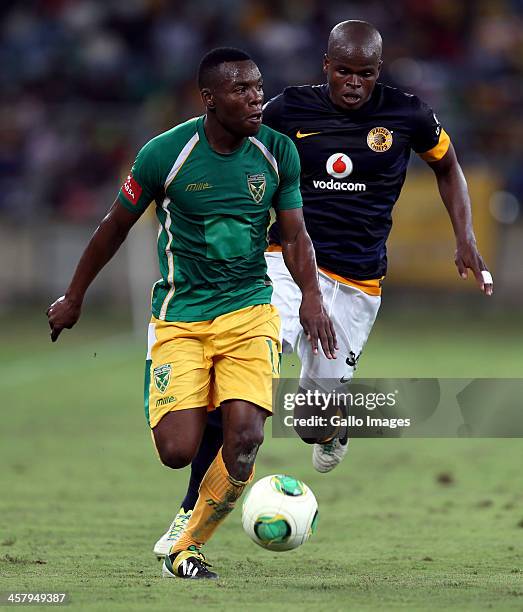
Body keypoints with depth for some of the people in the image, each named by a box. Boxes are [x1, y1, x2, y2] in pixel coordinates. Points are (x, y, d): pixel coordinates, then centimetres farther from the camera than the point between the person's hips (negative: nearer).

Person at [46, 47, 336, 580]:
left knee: (245, 436, -17)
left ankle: (188, 549, 4)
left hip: (249, 310, 2)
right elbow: (115, 227, 3)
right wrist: (74, 298, 11)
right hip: (180, 313, -2)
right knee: (177, 451, -14)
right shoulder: (165, 153, -11)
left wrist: (311, 295, -12)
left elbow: (294, 234, 7)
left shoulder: (277, 152, -2)